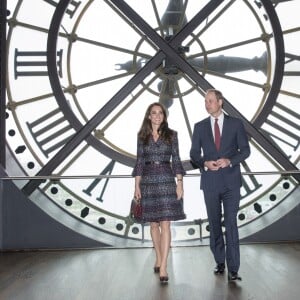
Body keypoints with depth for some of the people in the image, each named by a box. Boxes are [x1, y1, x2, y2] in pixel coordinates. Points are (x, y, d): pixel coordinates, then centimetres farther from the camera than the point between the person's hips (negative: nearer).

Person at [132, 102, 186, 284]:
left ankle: (163, 268, -9)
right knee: (154, 223, 10)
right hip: (148, 181, 2)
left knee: (165, 223, -8)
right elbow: (139, 161, 8)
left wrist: (180, 183, -6)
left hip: (166, 180, -2)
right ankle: (159, 259, 27)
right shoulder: (142, 136, 7)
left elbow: (176, 160, 2)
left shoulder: (171, 135, 4)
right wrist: (137, 185, 2)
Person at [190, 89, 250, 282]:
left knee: (231, 223, -6)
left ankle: (233, 269, -4)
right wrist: (205, 163, -13)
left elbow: (245, 149, 1)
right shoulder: (200, 127, 8)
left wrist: (230, 160, -16)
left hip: (231, 181, -2)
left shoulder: (236, 123, 3)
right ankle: (220, 262, 23)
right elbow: (194, 154, 7)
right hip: (210, 181, 2)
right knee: (214, 224, 10)